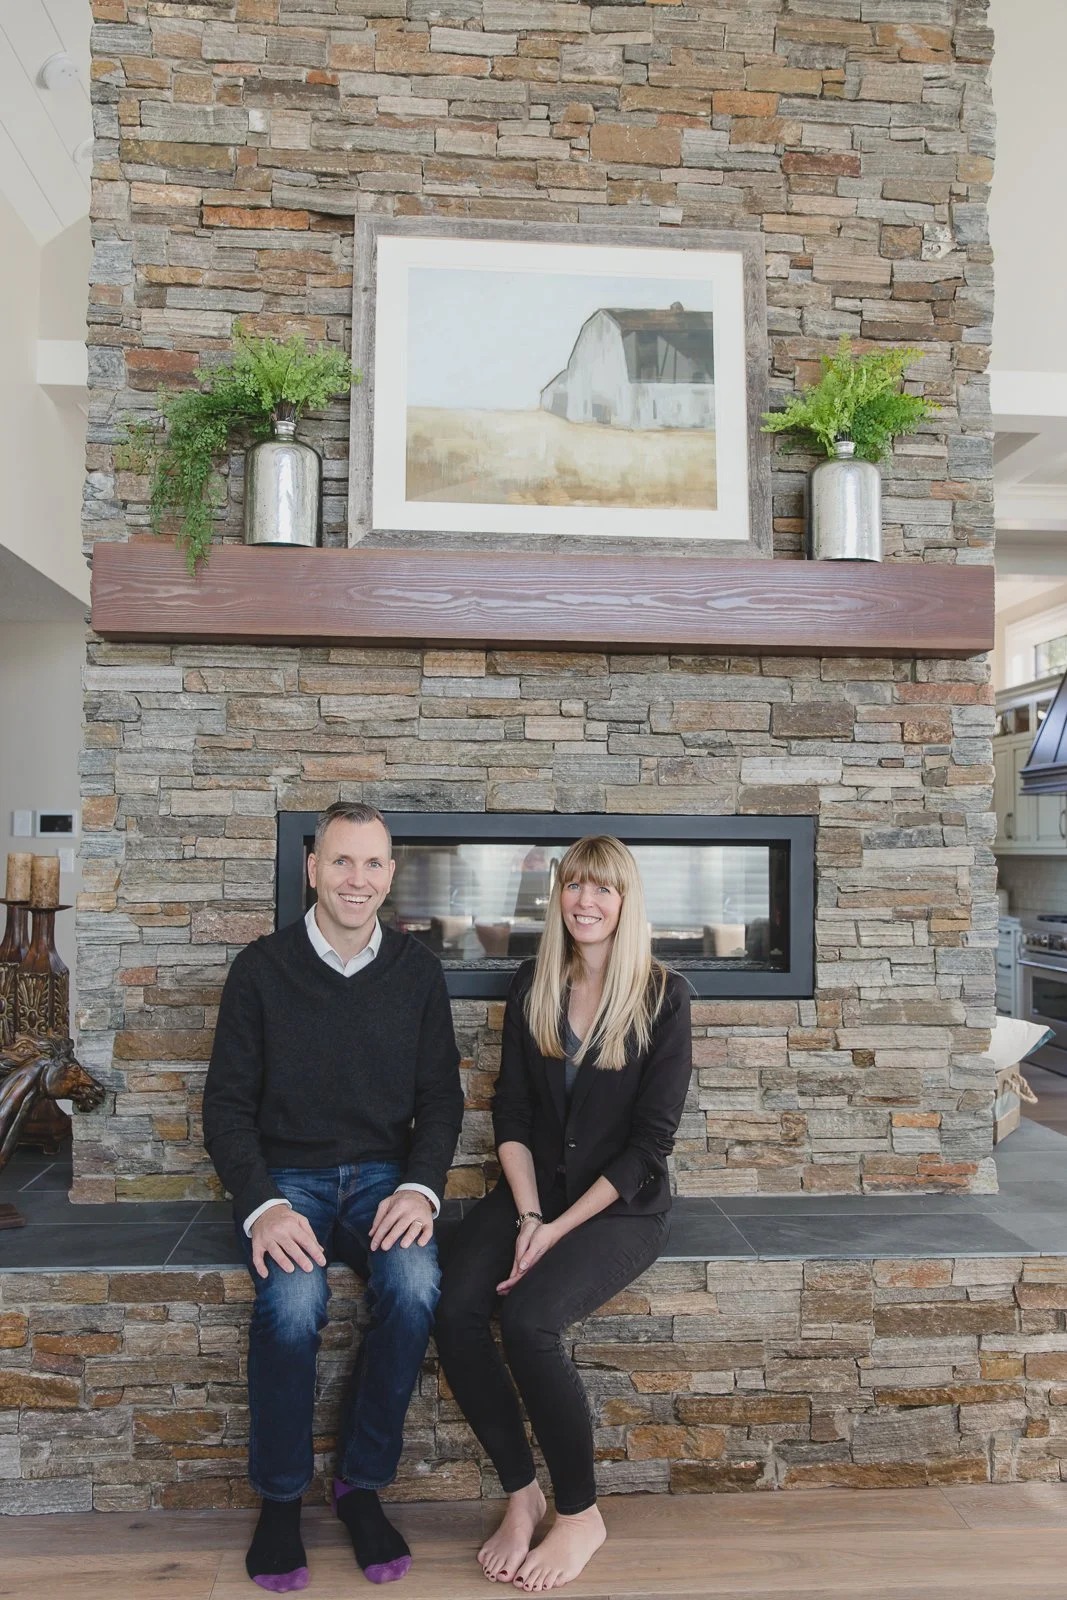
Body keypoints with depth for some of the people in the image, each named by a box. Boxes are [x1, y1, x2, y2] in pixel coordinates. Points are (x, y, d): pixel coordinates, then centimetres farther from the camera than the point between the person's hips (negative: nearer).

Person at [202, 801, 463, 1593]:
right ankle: (280, 1498, -3)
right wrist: (262, 1205, -18)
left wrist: (421, 1185, -13)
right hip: (286, 1175, -1)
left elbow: (440, 1097, 5)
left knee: (416, 1283, -28)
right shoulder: (262, 968, -4)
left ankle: (362, 1483, -4)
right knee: (294, 1298, -30)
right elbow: (228, 1105, -3)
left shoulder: (418, 971, 2)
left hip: (383, 1172, 2)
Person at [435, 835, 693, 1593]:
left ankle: (581, 1514, -1)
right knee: (454, 1309, -21)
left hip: (621, 1205, -4)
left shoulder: (663, 996, -8)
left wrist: (558, 1229, -15)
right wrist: (528, 1214, -10)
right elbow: (511, 1113, 5)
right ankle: (521, 1491, 1)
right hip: (533, 1190, 4)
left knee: (528, 1317, -27)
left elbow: (651, 1139, -10)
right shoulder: (532, 986, 5)